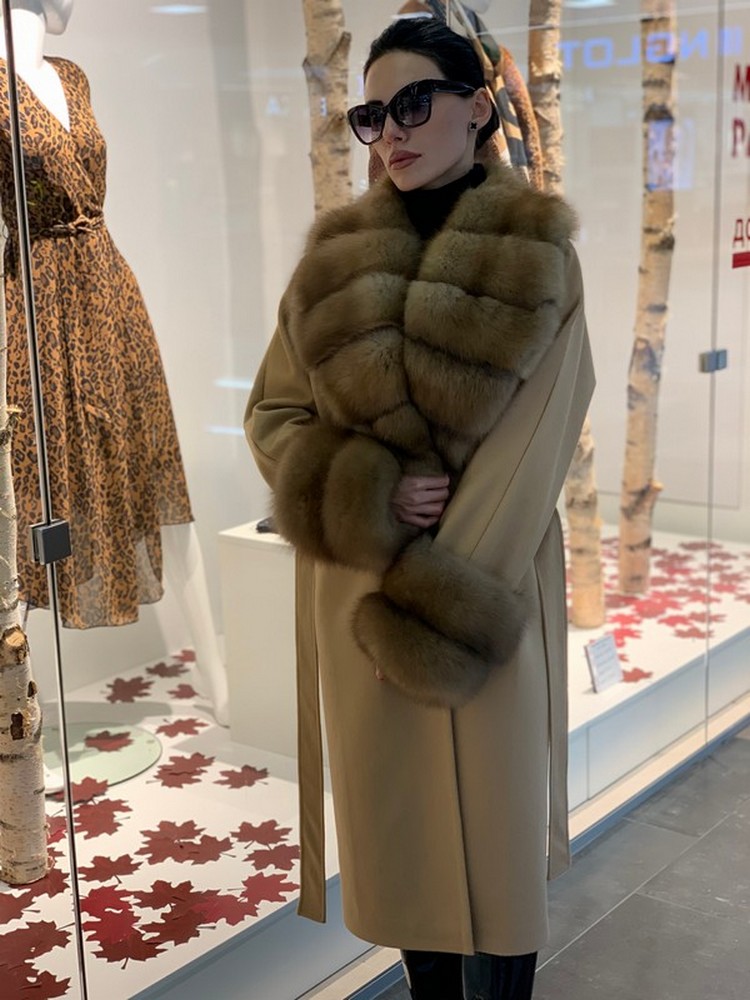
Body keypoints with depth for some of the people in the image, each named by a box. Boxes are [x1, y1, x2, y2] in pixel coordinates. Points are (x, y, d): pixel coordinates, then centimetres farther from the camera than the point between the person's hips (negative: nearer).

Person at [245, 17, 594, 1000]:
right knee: (397, 823, 13)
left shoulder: (538, 255, -5)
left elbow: (530, 452, -10)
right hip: (357, 592, 3)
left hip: (489, 593, -3)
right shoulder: (337, 256, 4)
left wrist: (434, 609, -15)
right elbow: (272, 414, 5)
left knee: (492, 826, 8)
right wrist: (371, 496, -14)